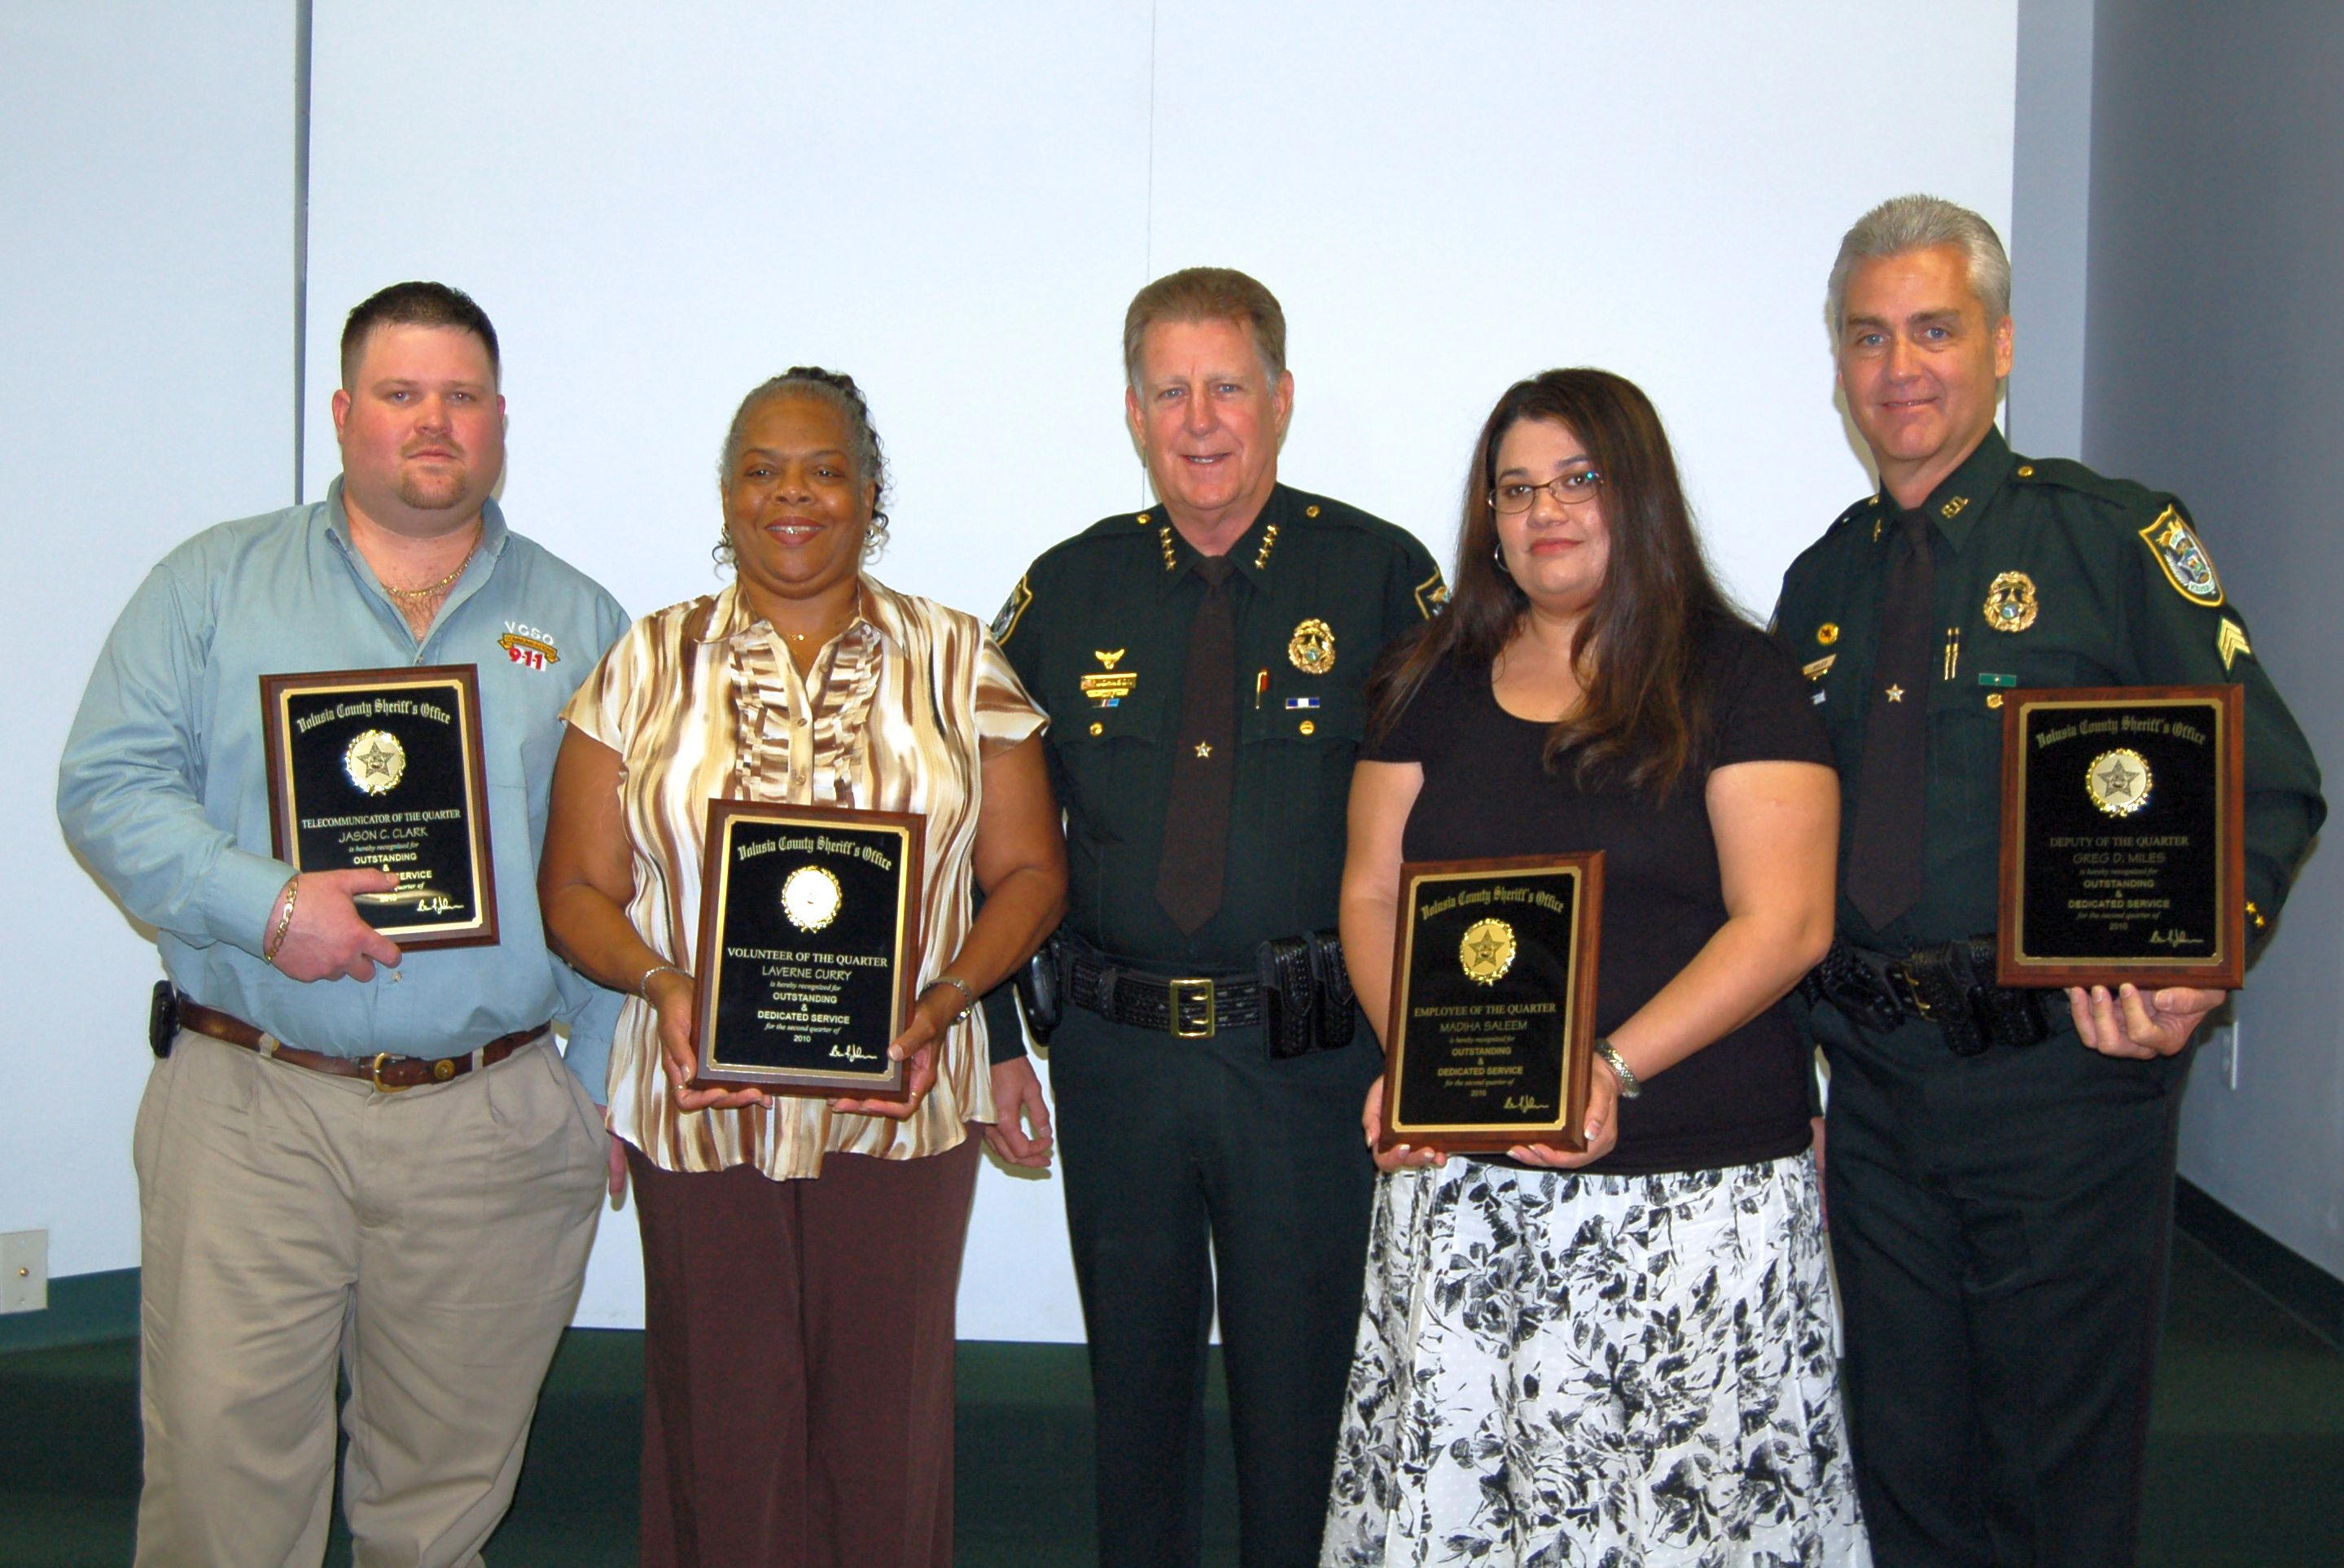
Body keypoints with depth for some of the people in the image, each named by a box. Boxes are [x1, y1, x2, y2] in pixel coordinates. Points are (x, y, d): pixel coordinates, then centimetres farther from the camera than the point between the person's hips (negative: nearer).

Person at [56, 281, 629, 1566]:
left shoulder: (578, 625, 11)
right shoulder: (215, 583, 8)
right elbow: (108, 787, 0)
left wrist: (605, 1087, 1)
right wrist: (263, 903, -16)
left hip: (494, 1128, 1)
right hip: (247, 1111, -1)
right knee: (220, 1457, -1)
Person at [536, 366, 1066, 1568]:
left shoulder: (957, 661, 4)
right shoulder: (648, 667, 5)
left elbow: (1028, 871, 4)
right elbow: (577, 889, 3)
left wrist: (943, 998, -12)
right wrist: (661, 985, -16)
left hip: (900, 1104, 0)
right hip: (700, 1110, 0)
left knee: (888, 1416, 7)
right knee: (723, 1418, 7)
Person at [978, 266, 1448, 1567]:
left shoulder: (1382, 579, -3)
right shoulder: (1067, 593, 5)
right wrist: (997, 1033, 4)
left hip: (1313, 1060, -2)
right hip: (1116, 1054, 3)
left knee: (1298, 1384, 8)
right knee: (1136, 1375, 15)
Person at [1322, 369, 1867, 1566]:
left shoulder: (1735, 677, 1)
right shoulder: (1432, 684, 12)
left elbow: (1784, 922, -7)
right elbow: (1371, 894, 11)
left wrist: (1612, 1068, -17)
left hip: (1693, 1190, -3)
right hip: (1459, 1176, 3)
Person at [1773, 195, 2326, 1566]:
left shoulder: (2117, 537, -3)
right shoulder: (1822, 584, 10)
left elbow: (2269, 784, -6)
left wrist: (2195, 966, -22)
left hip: (2064, 1064, -4)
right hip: (1873, 1080, 4)